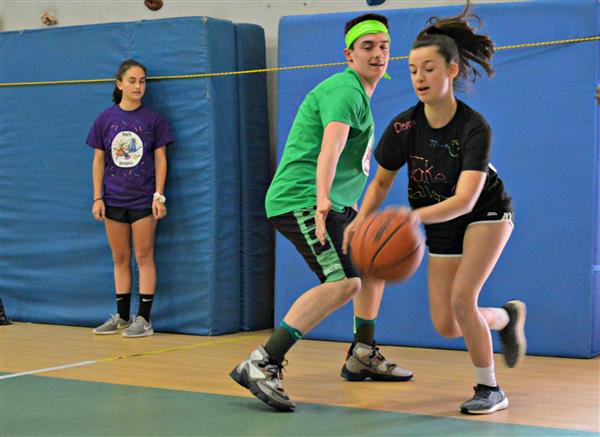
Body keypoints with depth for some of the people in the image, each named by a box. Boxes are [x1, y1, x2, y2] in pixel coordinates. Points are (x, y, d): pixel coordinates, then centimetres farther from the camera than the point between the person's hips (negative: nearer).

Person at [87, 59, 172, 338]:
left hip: (143, 199, -3)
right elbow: (98, 160, 7)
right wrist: (97, 198, 2)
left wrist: (159, 196, -7)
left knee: (144, 257, -1)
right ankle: (122, 317, 18)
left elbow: (160, 159, 0)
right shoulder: (105, 119, 4)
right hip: (113, 200, 3)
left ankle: (144, 319, 3)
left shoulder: (153, 119, 0)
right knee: (120, 259, 10)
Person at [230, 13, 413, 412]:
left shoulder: (359, 95, 22)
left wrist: (349, 204, 35)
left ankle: (362, 357, 36)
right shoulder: (345, 90, -13)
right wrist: (323, 201, -45)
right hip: (301, 201, -11)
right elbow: (331, 144, -31)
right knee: (344, 282, -26)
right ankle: (261, 365, -31)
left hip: (331, 203, 11)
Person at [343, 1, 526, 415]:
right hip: (441, 226, 4)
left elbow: (465, 200, -39)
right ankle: (508, 317, 33)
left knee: (461, 299, -20)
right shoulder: (404, 127, -18)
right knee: (446, 326, 1)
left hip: (487, 213, -4)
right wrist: (362, 218, -21)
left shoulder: (475, 128, -29)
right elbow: (382, 182, -3)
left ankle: (490, 389, 1)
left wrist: (413, 217, -54)